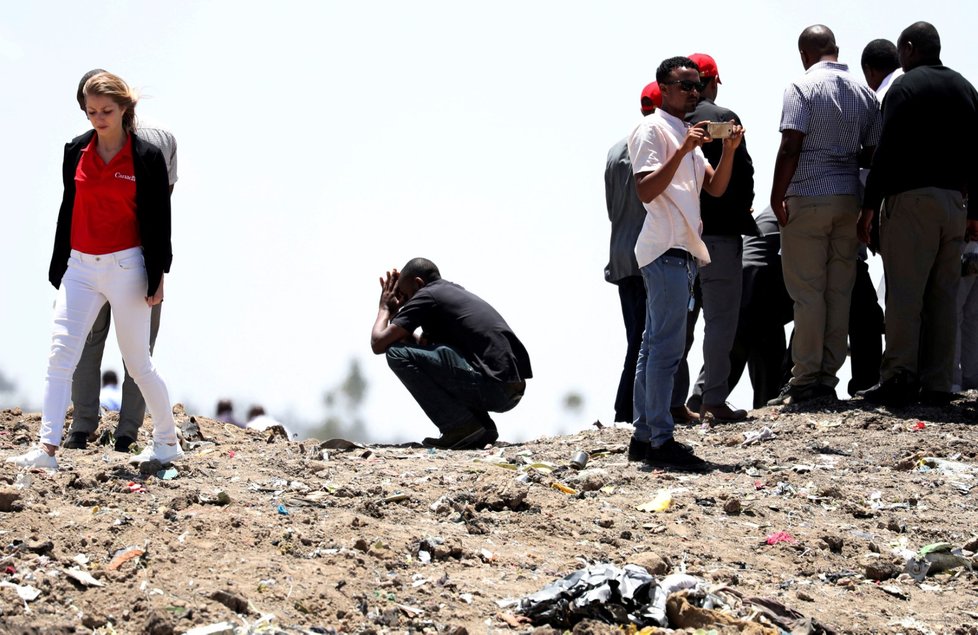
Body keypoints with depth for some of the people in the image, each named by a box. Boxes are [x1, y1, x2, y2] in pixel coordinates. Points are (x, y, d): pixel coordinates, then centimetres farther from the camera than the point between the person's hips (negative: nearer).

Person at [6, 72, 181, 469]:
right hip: (81, 267, 4)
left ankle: (167, 441, 23)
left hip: (126, 268, -4)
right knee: (60, 355, -10)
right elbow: (68, 211, 12)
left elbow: (159, 221, -2)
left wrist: (157, 276, -5)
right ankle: (46, 448, -14)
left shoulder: (147, 157, -5)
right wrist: (58, 270, 13)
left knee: (137, 362, 5)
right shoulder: (76, 152, 6)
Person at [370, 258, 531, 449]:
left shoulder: (426, 296, 1)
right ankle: (481, 427, 14)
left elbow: (379, 343, 0)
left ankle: (461, 426, -7)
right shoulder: (457, 292, 27)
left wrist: (385, 308, 17)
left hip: (493, 386, -9)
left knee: (397, 354, -6)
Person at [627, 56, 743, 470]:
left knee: (655, 344, 10)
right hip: (665, 248, -10)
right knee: (667, 345, -13)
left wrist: (729, 149, -2)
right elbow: (646, 191, -18)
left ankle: (643, 436, 13)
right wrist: (683, 151, -25)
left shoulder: (686, 133, 22)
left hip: (682, 250, 10)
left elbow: (715, 188, 14)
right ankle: (660, 440, -14)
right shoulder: (652, 130, -7)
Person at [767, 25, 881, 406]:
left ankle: (804, 381, -3)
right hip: (850, 200, 5)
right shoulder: (864, 93, 10)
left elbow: (790, 147, -15)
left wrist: (777, 196, -10)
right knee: (839, 291, 7)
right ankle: (828, 378, 9)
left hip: (807, 199, -5)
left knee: (807, 291, -3)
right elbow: (872, 153, 9)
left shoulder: (803, 88, -7)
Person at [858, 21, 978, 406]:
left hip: (911, 198, -6)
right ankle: (938, 385, 2)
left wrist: (869, 204, -9)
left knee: (904, 292, -8)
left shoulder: (905, 87, -4)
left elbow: (887, 151, -11)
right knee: (943, 295, 5)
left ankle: (899, 378, -15)